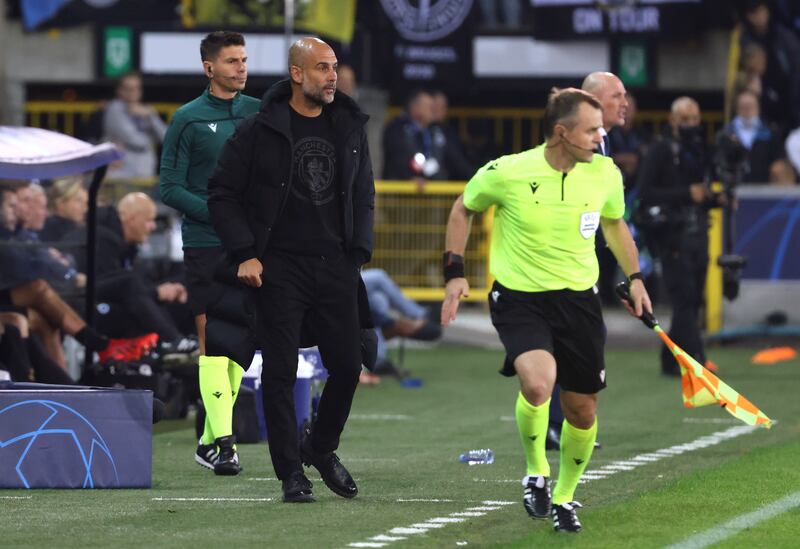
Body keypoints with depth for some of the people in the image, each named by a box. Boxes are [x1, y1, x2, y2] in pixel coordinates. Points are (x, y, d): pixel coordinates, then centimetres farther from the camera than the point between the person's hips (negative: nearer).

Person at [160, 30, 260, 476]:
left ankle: (211, 438, 16)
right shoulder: (188, 120, -3)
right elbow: (170, 188, -4)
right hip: (205, 243, -4)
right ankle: (223, 442, -12)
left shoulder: (260, 114, 9)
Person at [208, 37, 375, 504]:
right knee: (281, 372, -3)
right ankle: (291, 472, 5)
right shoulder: (260, 131, -4)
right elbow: (223, 194, 0)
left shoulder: (350, 128, 9)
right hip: (279, 268, -4)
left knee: (348, 366, 2)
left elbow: (364, 197, 18)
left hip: (336, 267, 4)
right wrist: (245, 254, -8)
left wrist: (359, 253, 7)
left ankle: (321, 448, 26)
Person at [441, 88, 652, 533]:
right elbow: (463, 209, 5)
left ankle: (564, 496, 33)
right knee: (538, 382, -30)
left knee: (582, 410, 6)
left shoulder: (605, 174, -5)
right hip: (518, 297, -4)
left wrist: (635, 277, 12)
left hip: (578, 299, 4)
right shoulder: (506, 174, -15)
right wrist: (455, 272, 1)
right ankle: (537, 475, -3)